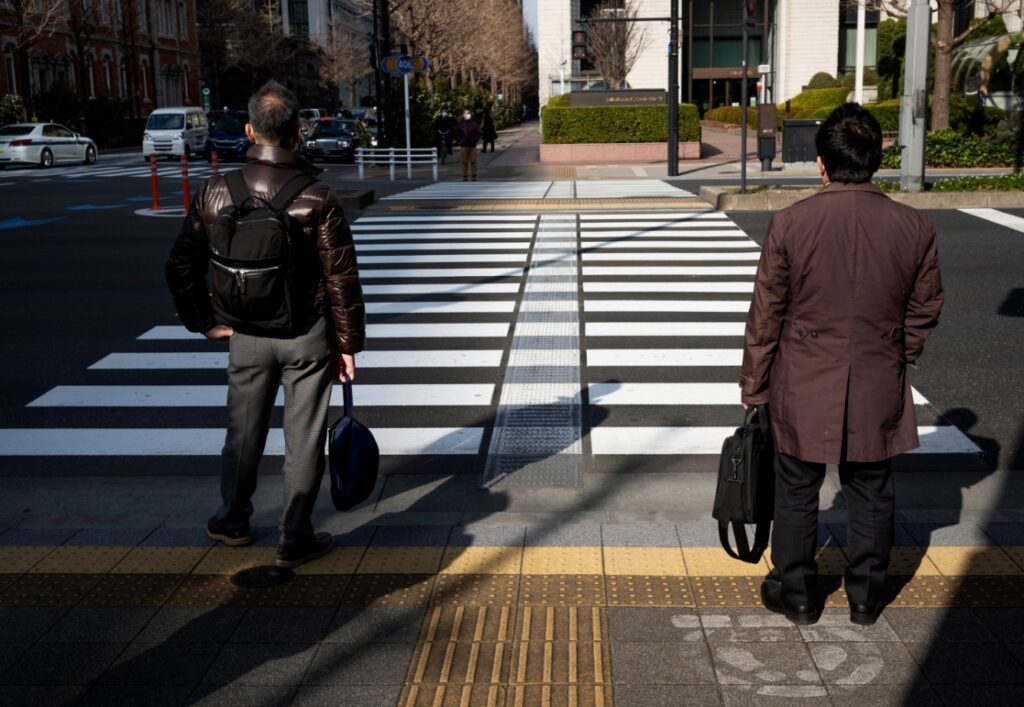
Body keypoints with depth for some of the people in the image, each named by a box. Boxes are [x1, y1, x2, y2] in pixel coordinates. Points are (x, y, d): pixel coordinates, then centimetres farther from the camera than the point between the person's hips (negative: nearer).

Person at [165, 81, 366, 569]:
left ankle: (232, 522, 36)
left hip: (247, 336, 3)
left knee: (243, 432, 19)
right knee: (303, 439, 8)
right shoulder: (317, 198, -14)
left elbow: (181, 267, 1)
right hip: (307, 335, -3)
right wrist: (348, 342, -1)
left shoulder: (217, 193, -6)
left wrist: (204, 322, 11)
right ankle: (295, 539, 17)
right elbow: (342, 278, -11)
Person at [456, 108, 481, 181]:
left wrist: (474, 141, -10)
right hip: (464, 146, 1)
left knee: (473, 161, 2)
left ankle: (474, 176, 8)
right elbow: (458, 134, 11)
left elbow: (478, 134, 3)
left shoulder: (474, 124, 1)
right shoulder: (460, 124, 6)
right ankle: (465, 177, 8)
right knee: (464, 162, 3)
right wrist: (460, 141, -2)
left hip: (472, 145, -1)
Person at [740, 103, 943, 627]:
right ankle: (865, 598, 31)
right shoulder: (915, 228, -7)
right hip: (878, 392, 2)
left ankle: (796, 595, 27)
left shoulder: (790, 224, -14)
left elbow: (765, 315, -8)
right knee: (871, 496, 17)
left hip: (804, 390, -2)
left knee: (796, 494, 14)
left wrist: (753, 386, 4)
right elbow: (925, 310, 4)